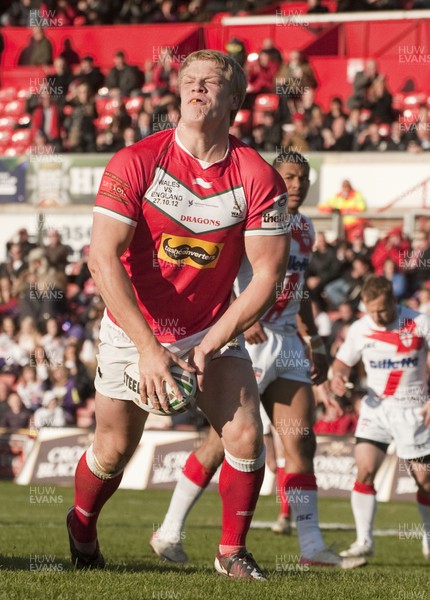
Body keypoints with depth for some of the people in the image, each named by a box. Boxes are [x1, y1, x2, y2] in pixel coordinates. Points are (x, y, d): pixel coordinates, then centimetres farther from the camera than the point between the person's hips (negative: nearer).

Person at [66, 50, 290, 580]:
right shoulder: (136, 163, -16)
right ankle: (81, 526, 35)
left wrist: (210, 346, -17)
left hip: (212, 330, 1)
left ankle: (232, 551, 8)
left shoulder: (259, 178, -12)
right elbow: (102, 257, -19)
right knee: (113, 450, 2)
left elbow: (268, 273, -10)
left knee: (245, 436, -15)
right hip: (133, 328, -1)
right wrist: (148, 348, -25)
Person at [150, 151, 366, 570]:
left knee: (301, 443, 1)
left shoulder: (305, 228, 16)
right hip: (250, 342, -8)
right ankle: (169, 533, 5)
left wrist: (315, 344, 21)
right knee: (223, 441, -5)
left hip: (288, 343, 8)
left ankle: (311, 546, 2)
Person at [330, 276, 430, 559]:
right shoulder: (360, 329, -2)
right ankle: (364, 541, -10)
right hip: (376, 406, 2)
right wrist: (339, 376, -15)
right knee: (365, 470, -14)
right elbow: (343, 361, 9)